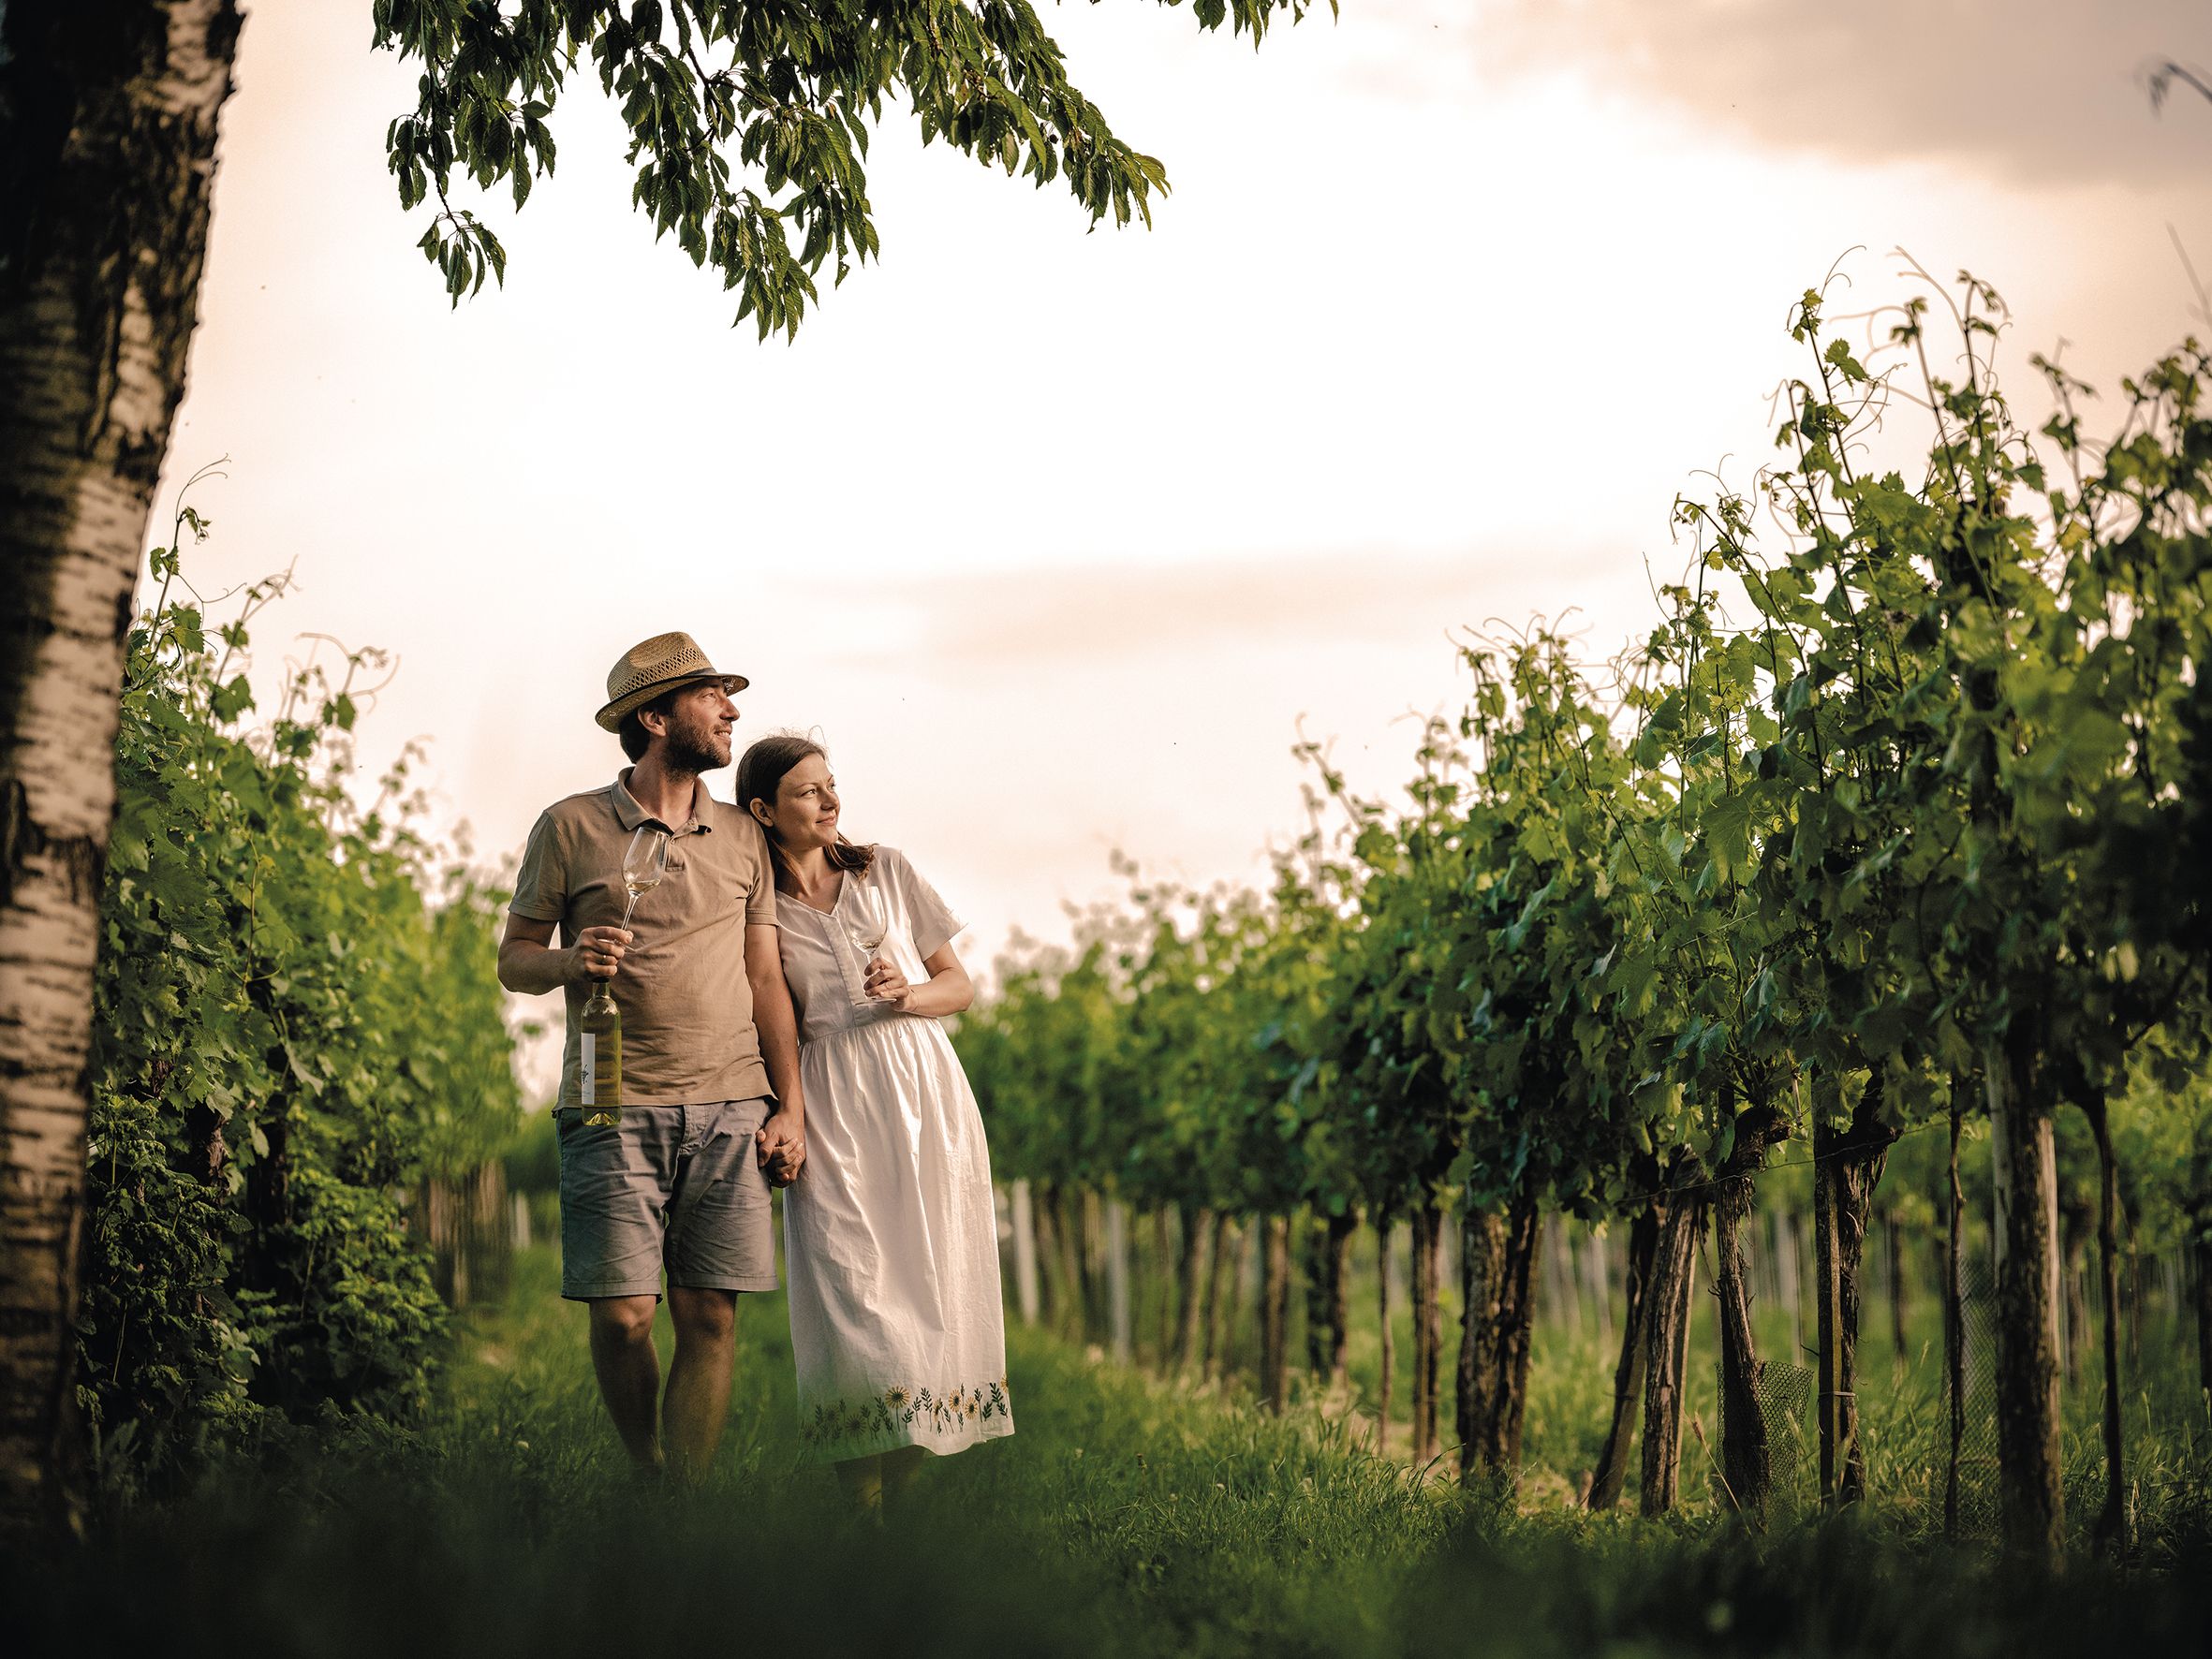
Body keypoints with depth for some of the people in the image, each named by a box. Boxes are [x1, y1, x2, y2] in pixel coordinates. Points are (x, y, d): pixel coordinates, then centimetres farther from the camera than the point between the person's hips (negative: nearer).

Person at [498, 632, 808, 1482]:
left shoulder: (742, 837, 15)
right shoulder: (571, 828, 5)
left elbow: (766, 979, 14)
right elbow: (513, 959, 9)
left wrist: (791, 1108, 6)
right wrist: (569, 961, -14)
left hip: (729, 1108, 3)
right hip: (615, 1107, -2)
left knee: (710, 1318, -4)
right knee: (622, 1313, -6)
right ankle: (649, 1481, 17)